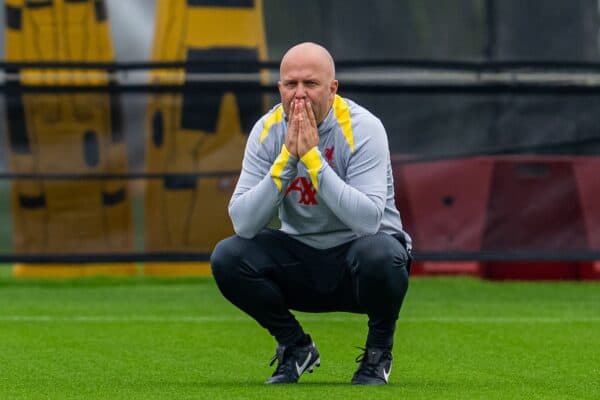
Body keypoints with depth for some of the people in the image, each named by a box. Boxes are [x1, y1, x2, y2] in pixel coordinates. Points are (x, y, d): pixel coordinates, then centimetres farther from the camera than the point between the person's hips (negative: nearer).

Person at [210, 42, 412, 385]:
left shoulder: (363, 128, -19)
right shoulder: (268, 131, -9)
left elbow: (368, 219, -32)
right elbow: (244, 223, -18)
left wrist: (312, 157, -33)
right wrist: (286, 158, -28)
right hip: (300, 258, 4)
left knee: (380, 254, -37)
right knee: (227, 257, -21)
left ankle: (379, 350, -5)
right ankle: (295, 348, 4)